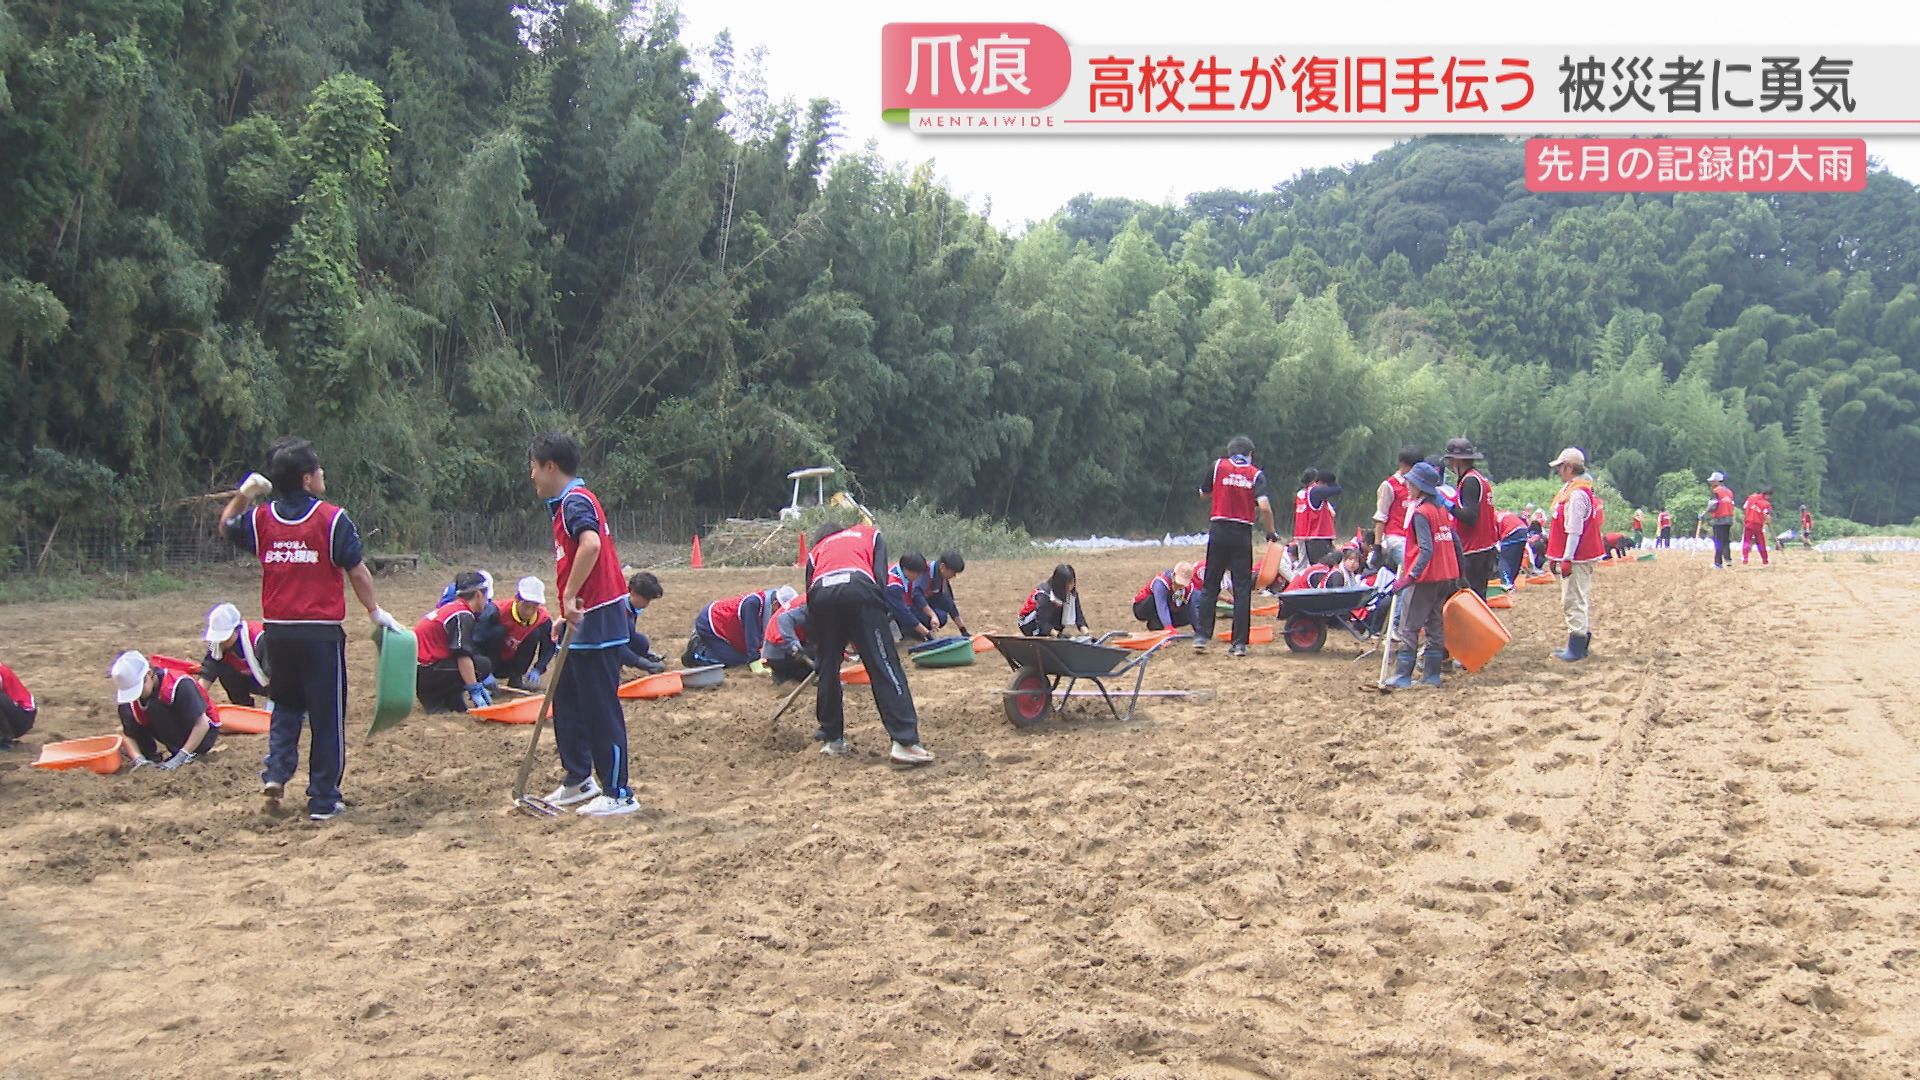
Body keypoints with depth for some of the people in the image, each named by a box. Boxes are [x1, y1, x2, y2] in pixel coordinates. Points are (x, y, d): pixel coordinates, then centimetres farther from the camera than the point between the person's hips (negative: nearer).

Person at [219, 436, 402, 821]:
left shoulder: (261, 518, 3)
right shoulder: (332, 519, -10)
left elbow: (227, 527, 25)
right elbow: (357, 573, -6)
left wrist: (242, 494, 17)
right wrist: (376, 611, 5)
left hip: (277, 630, 4)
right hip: (321, 631, -4)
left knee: (286, 705, 25)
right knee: (327, 716, 6)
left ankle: (276, 772, 6)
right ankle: (324, 800, 9)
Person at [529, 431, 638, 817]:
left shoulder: (575, 502, -14)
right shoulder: (568, 503, 17)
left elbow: (591, 544, -33)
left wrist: (570, 597, -28)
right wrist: (566, 614, 18)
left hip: (596, 622, -10)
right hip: (583, 623, 10)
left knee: (601, 709, -4)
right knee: (567, 702, 18)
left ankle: (618, 794, 2)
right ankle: (578, 780, 28)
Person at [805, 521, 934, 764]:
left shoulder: (816, 551, 38)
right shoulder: (869, 534, 36)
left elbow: (810, 605, 32)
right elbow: (880, 577, 16)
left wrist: (818, 646, 37)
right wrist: (880, 615, 13)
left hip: (821, 593, 3)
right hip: (858, 589, -2)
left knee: (828, 668, 19)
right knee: (884, 666, -3)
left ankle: (832, 739, 26)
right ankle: (904, 742, -11)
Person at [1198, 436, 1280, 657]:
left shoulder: (1218, 466, 4)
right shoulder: (1256, 474, 1)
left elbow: (1203, 493, 16)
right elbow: (1264, 506, -11)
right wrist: (1271, 532, 2)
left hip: (1219, 531, 1)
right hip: (1243, 534, -1)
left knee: (1210, 587, 9)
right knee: (1242, 590, 3)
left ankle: (1201, 635, 3)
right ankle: (1240, 643, 1)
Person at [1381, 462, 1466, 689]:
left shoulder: (1420, 513, -14)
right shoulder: (1441, 509, 11)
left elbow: (1426, 550, -23)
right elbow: (1456, 542, 12)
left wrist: (1410, 577, -28)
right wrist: (1460, 575, 18)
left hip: (1425, 579, -8)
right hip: (1445, 577, 8)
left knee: (1408, 628, -4)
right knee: (1435, 626, 12)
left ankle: (1402, 677, -5)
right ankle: (1431, 675, 14)